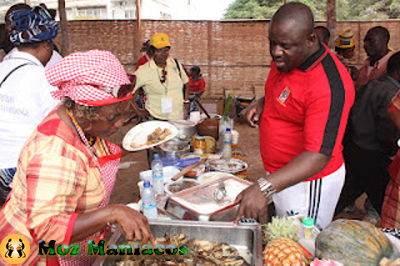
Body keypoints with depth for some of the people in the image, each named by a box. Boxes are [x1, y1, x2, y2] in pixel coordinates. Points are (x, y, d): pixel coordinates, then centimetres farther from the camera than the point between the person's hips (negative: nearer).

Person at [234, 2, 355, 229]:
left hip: (308, 182, -8)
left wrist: (264, 187, -44)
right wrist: (262, 103, -2)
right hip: (280, 173, 8)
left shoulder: (330, 85, -30)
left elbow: (318, 156, -35)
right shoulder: (286, 59, -2)